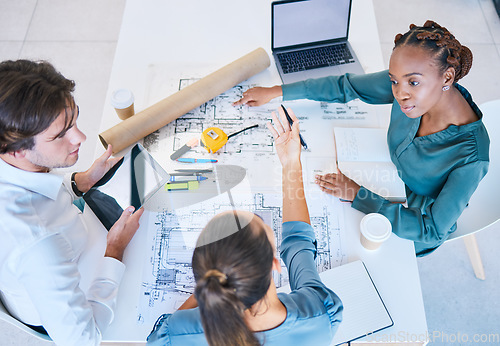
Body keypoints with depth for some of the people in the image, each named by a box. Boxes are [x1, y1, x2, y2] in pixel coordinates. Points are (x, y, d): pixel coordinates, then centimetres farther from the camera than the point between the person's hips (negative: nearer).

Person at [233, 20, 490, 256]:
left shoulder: (472, 157, -38)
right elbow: (344, 87, -13)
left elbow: (432, 230, -30)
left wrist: (356, 194, -32)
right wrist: (274, 92, -8)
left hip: (414, 234, -4)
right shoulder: (408, 85, -25)